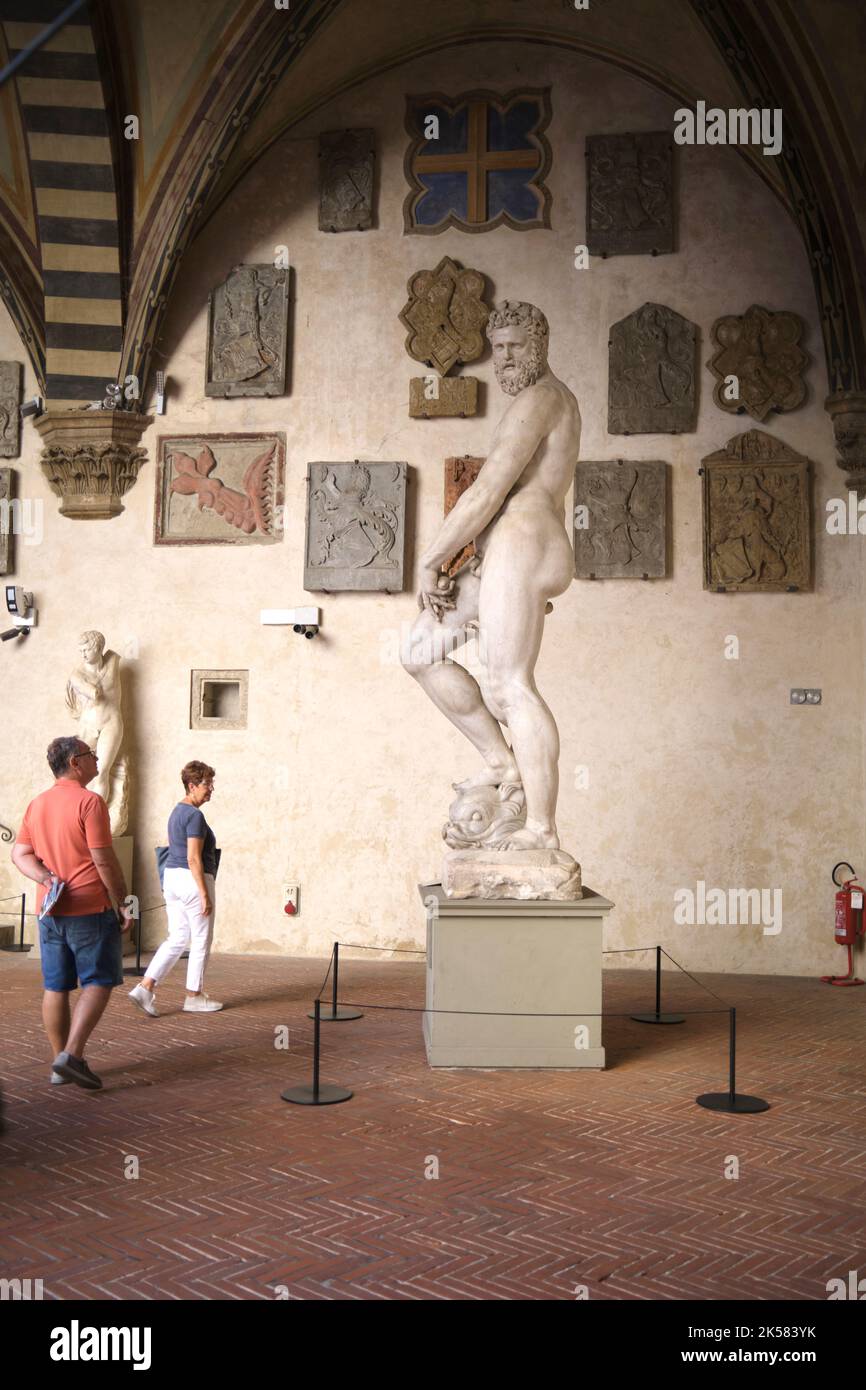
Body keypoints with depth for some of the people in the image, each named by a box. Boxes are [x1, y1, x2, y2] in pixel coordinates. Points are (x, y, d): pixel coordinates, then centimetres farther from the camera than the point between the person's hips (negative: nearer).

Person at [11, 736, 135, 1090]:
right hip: (90, 908, -7)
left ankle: (60, 1065, 16)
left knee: (56, 988, 10)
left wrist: (46, 878, -4)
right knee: (98, 983, 1)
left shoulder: (37, 804, 11)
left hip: (50, 910, 7)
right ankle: (72, 1054, -10)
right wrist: (122, 904, -7)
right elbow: (104, 860, -15)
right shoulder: (89, 802, -13)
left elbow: (20, 854, 8)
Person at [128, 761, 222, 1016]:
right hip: (194, 880, -9)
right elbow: (193, 859, -20)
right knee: (201, 941, 4)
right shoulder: (195, 815, -16)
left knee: (177, 939, 11)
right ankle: (194, 996, 13)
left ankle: (145, 987, -1)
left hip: (172, 878, 9)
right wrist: (205, 895, -19)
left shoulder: (177, 812, 15)